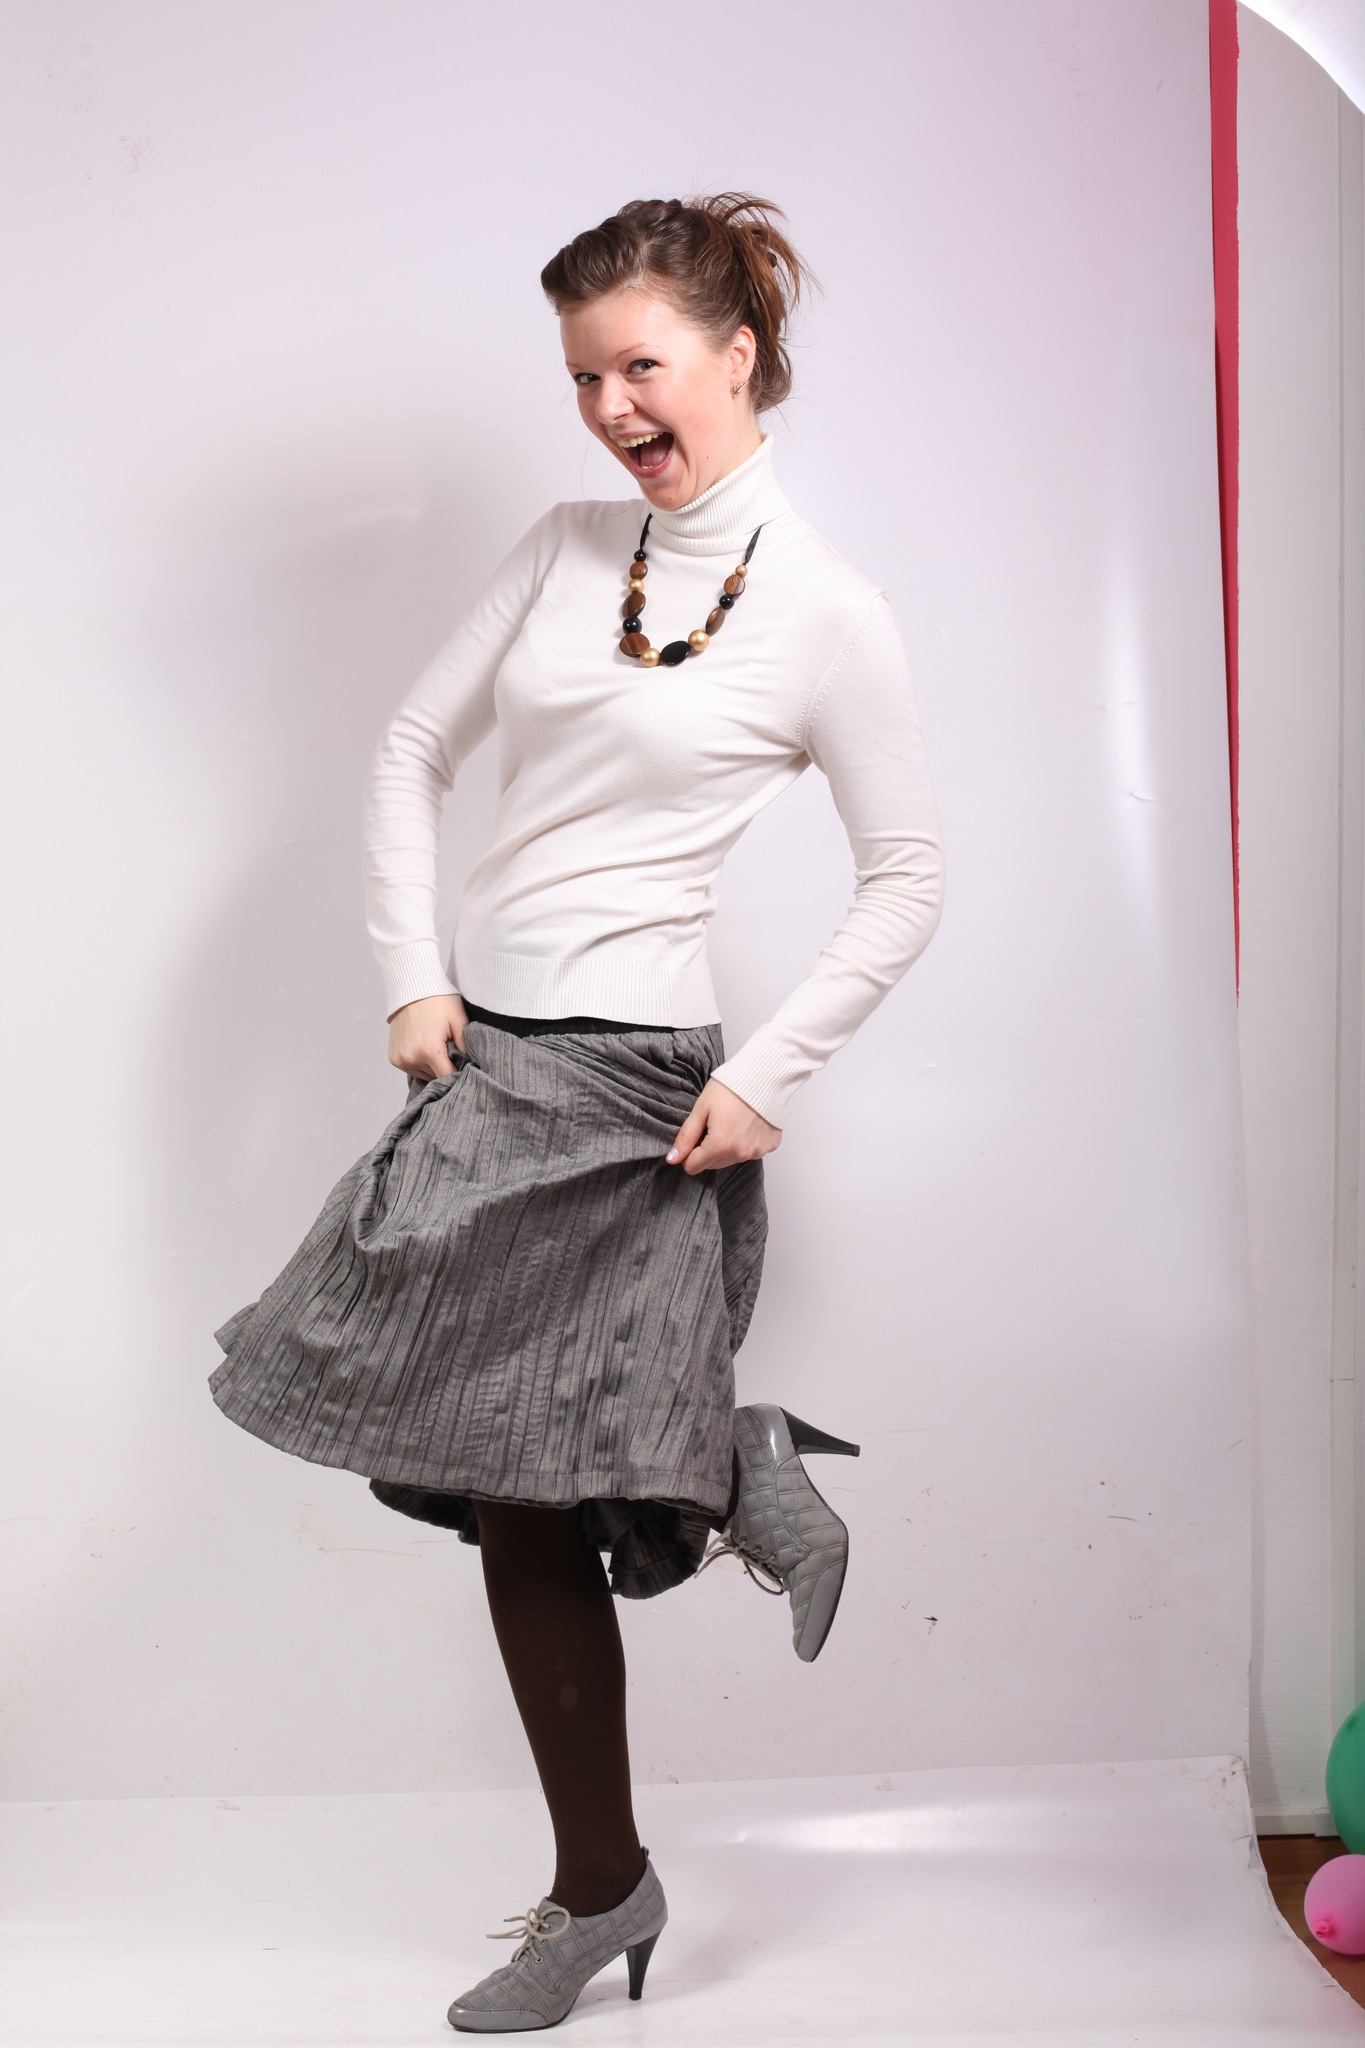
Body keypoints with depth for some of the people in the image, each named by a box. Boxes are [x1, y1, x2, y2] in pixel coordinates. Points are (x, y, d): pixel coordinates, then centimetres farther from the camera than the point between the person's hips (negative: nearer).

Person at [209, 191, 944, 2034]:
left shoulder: (826, 612, -5)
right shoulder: (565, 551, 9)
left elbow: (908, 880, -1)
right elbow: (414, 753, 13)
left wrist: (766, 1078, -9)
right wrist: (412, 978, 2)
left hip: (619, 1073, -6)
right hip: (486, 1051, 6)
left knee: (517, 1487, -7)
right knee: (517, 1491, 7)